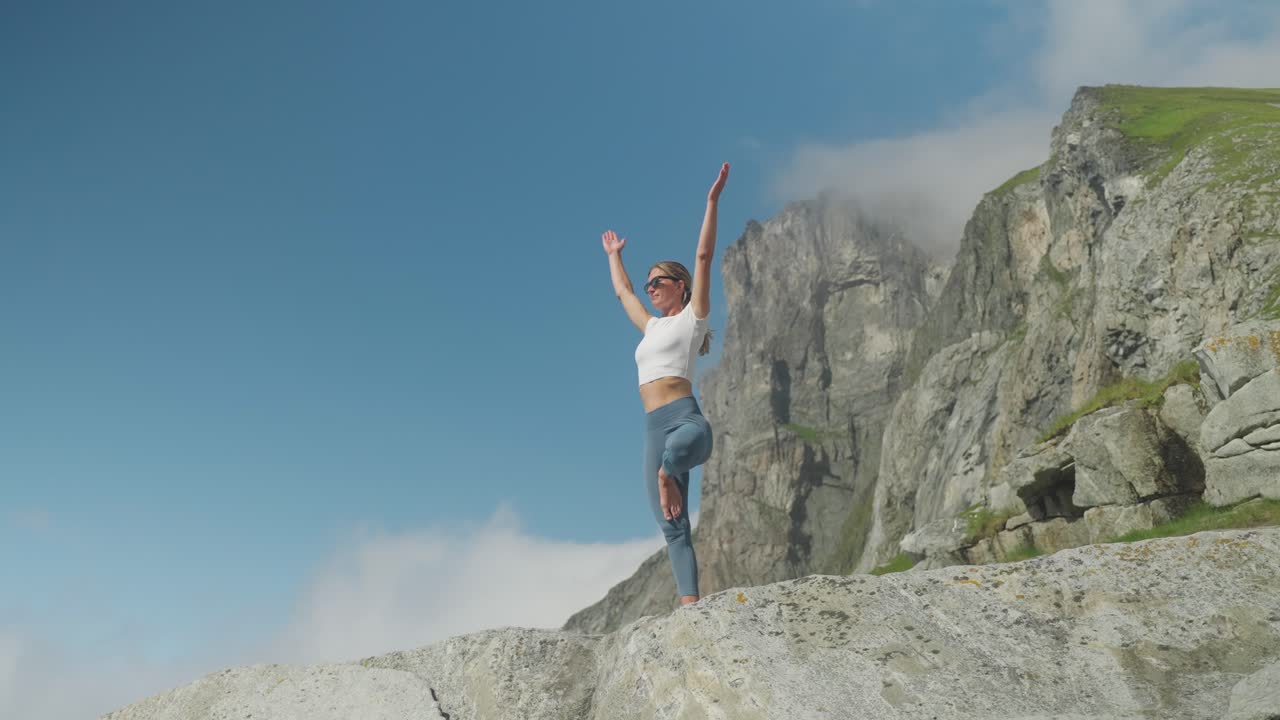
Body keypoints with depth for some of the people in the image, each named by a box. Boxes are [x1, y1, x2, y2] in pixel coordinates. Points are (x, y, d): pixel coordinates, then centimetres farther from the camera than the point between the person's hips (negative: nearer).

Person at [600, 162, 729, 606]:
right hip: (654, 430, 6)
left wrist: (712, 200, -1)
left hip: (686, 420, -6)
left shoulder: (693, 316, 10)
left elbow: (704, 256, 2)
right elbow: (623, 292, 44)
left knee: (674, 450, -47)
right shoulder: (652, 326, 27)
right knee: (674, 529, -5)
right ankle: (689, 603, -9)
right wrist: (614, 255, 57)